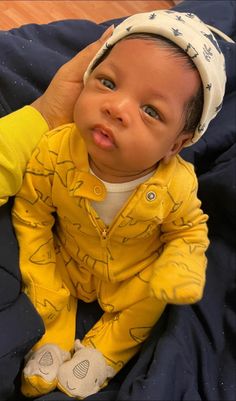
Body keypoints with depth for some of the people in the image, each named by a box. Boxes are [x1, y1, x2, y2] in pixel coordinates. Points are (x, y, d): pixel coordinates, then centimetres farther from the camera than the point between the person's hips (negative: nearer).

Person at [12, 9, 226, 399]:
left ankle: (103, 351, 32)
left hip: (135, 278, 0)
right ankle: (53, 342, 31)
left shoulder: (177, 185, -33)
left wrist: (176, 273, -29)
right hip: (66, 265, 1)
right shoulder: (55, 152, -32)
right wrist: (42, 284, -13)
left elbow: (189, 231, -10)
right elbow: (30, 214, -15)